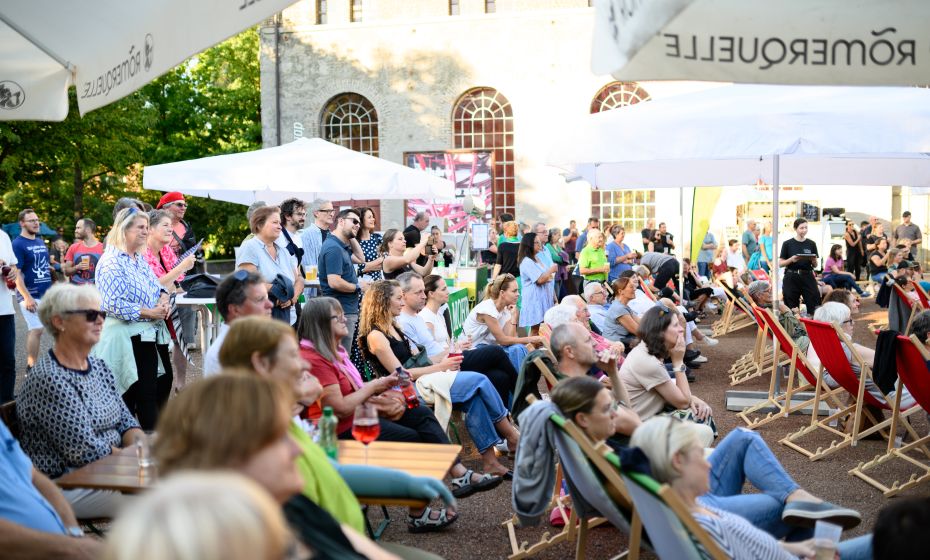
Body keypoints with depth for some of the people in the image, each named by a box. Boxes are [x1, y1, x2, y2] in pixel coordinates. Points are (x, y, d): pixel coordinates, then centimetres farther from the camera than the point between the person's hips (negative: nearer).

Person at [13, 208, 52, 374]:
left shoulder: (41, 242, 13)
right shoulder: (17, 244, -10)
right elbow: (16, 274, -14)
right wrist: (27, 297, -20)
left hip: (46, 294, 7)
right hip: (31, 296, -7)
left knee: (35, 330, 11)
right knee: (36, 330, -10)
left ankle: (32, 366, 18)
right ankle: (31, 368, -1)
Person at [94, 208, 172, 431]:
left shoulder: (140, 258, 12)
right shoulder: (111, 262, -15)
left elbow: (157, 285, 21)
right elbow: (113, 305, -22)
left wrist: (163, 299, -3)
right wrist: (149, 313, -19)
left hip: (153, 333, 9)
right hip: (128, 335, -9)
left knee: (165, 379, 15)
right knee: (144, 391, -2)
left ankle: (158, 428, 28)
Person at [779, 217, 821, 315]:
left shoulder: (811, 244, 8)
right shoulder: (787, 244, 1)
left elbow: (815, 265, 12)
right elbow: (780, 263, 1)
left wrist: (813, 260, -10)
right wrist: (791, 260, -16)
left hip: (808, 277, 2)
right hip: (792, 278, -2)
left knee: (814, 305, -7)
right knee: (792, 308, 1)